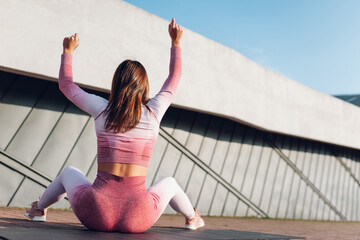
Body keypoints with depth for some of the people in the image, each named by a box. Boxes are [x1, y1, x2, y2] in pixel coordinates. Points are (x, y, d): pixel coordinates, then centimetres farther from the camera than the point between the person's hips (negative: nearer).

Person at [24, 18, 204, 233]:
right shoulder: (153, 112, -1)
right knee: (169, 183, 32)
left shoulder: (102, 109, -1)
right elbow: (174, 78, 17)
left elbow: (66, 84, 16)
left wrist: (68, 51, 30)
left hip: (96, 215, 1)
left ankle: (38, 209, 54)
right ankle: (192, 217, 50)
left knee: (69, 173, 34)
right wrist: (176, 42, 27)